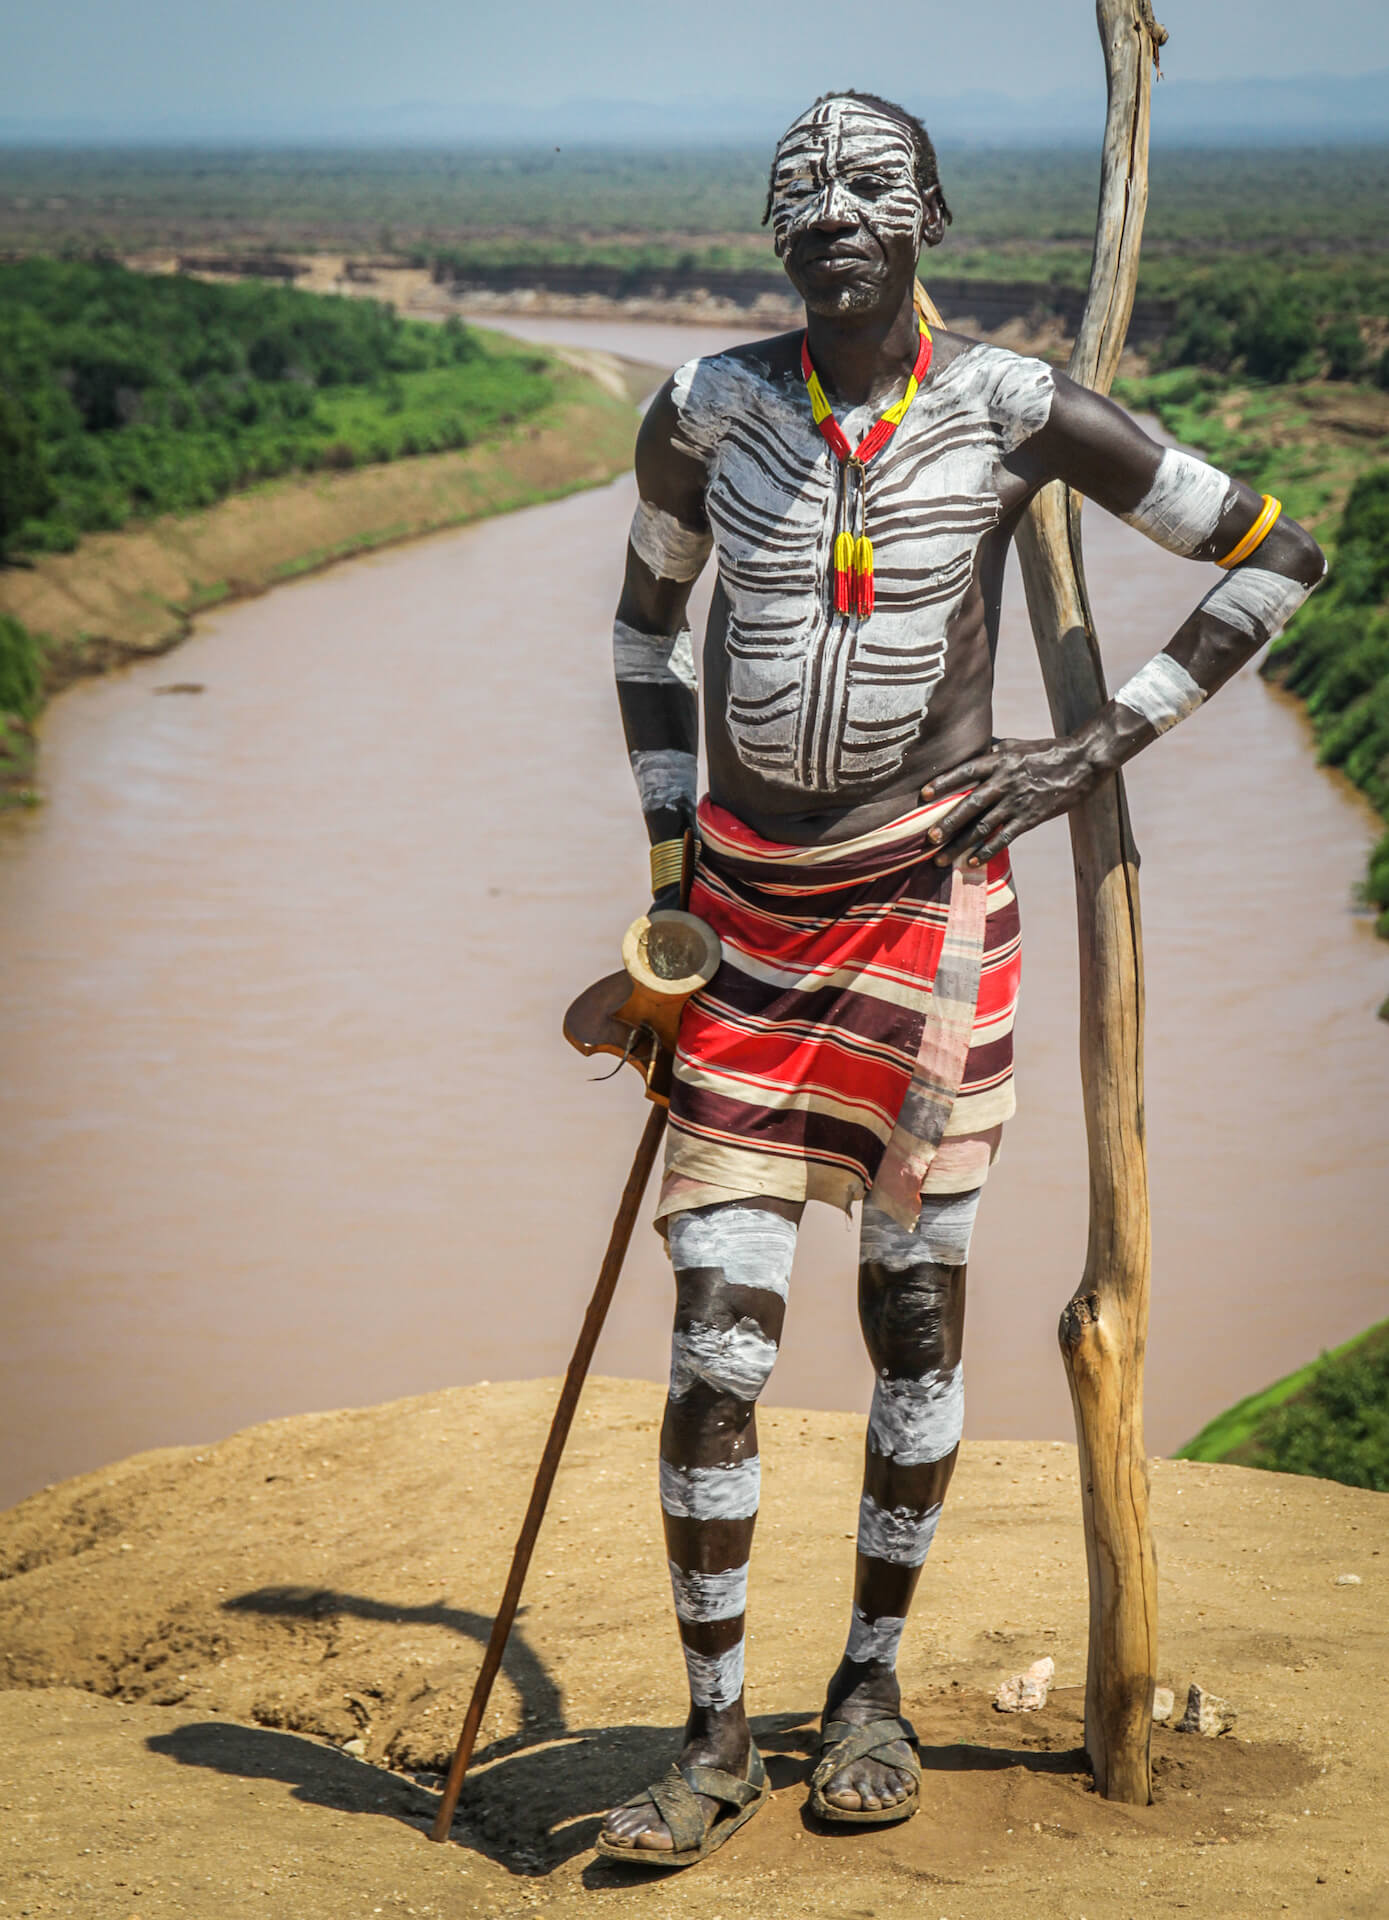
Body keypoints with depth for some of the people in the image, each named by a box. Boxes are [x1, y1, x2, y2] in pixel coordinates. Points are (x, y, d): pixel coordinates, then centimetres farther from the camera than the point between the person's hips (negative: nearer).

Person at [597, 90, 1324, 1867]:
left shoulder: (1009, 413, -5)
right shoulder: (706, 411, 0)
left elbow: (1279, 552, 2)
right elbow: (644, 625, 17)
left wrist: (1103, 746, -2)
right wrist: (671, 861, 8)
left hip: (927, 900, -1)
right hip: (752, 906, 1)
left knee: (915, 1303, 5)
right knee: (716, 1335, -3)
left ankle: (872, 1681, 24)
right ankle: (715, 1738, 9)